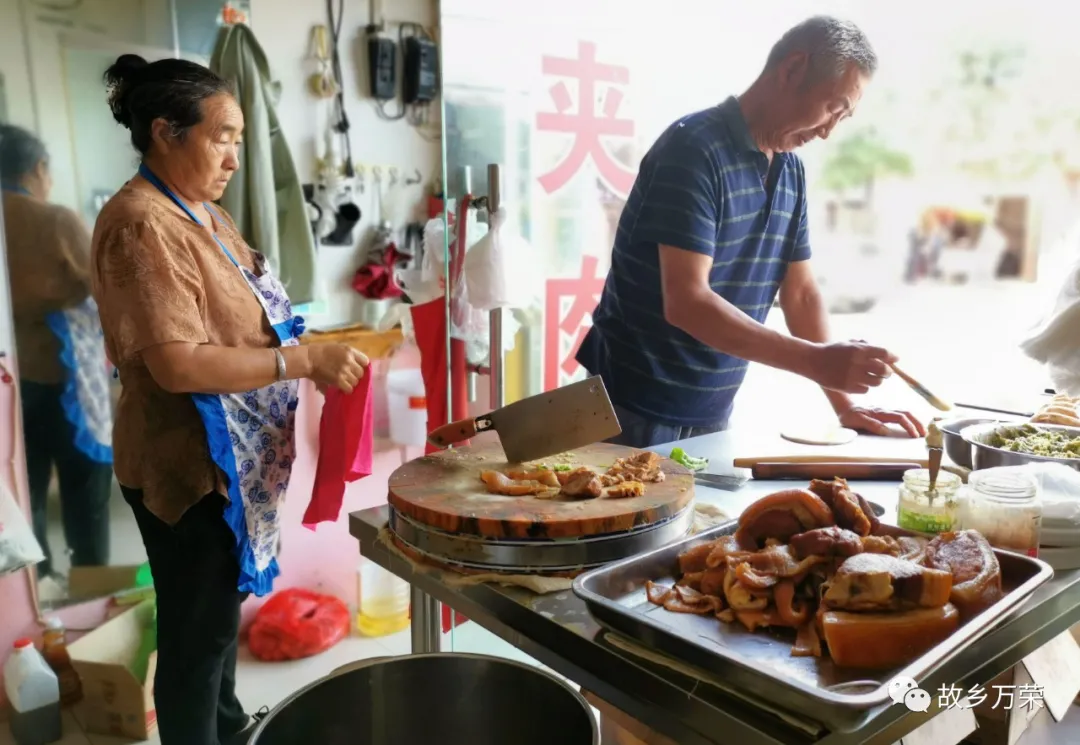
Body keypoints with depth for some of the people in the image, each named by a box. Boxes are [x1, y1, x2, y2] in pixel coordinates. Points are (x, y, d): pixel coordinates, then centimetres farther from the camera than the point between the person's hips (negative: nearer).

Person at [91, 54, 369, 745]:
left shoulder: (206, 214, 10)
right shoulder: (142, 226, -20)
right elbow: (176, 363, -27)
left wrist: (311, 348, 3)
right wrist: (306, 361, -27)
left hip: (234, 455, 10)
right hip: (189, 464, -10)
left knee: (225, 604, 25)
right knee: (197, 628, 6)